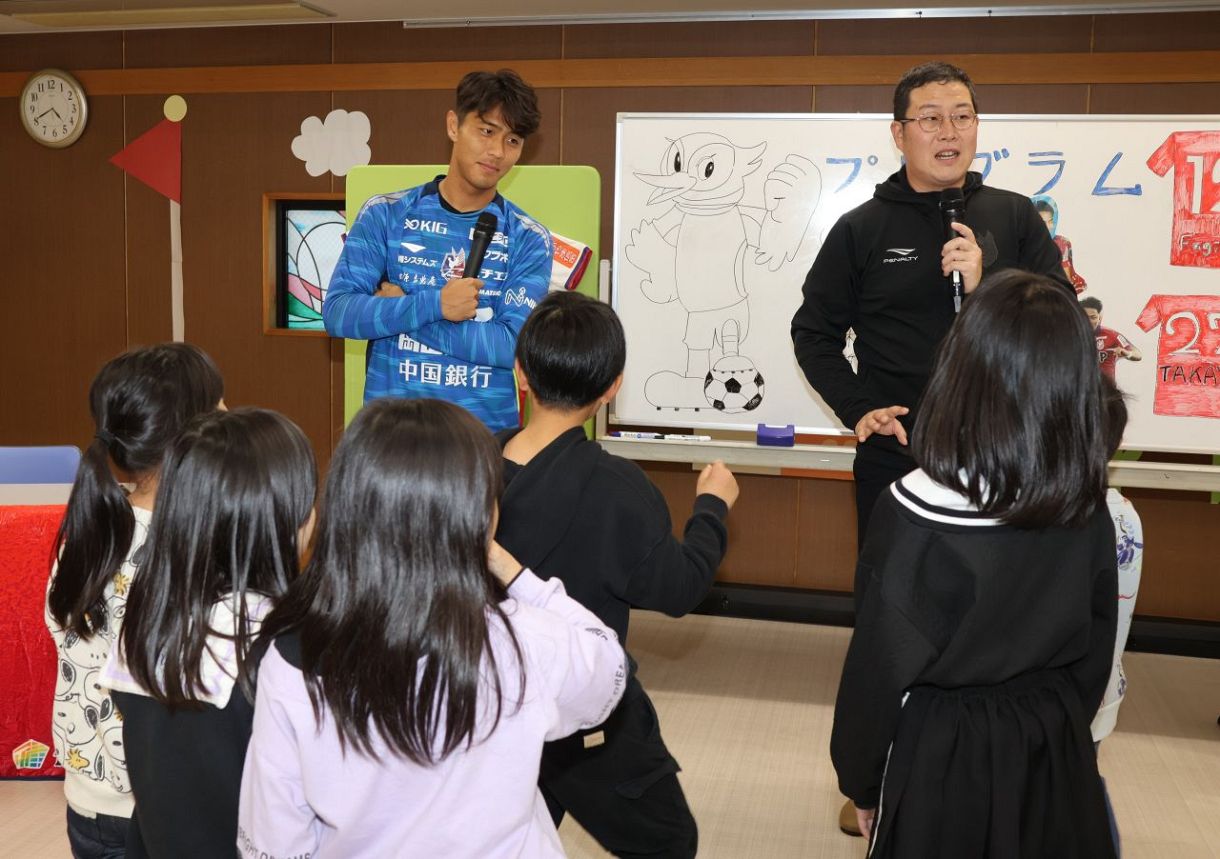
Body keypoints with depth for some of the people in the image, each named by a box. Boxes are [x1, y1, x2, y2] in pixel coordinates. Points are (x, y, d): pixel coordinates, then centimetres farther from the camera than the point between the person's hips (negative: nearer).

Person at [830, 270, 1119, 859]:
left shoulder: (917, 512, -23)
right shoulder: (1089, 511, -9)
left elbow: (878, 669, -15)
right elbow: (1095, 655, 3)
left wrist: (861, 779, 0)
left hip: (942, 756, -4)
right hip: (1055, 753, 4)